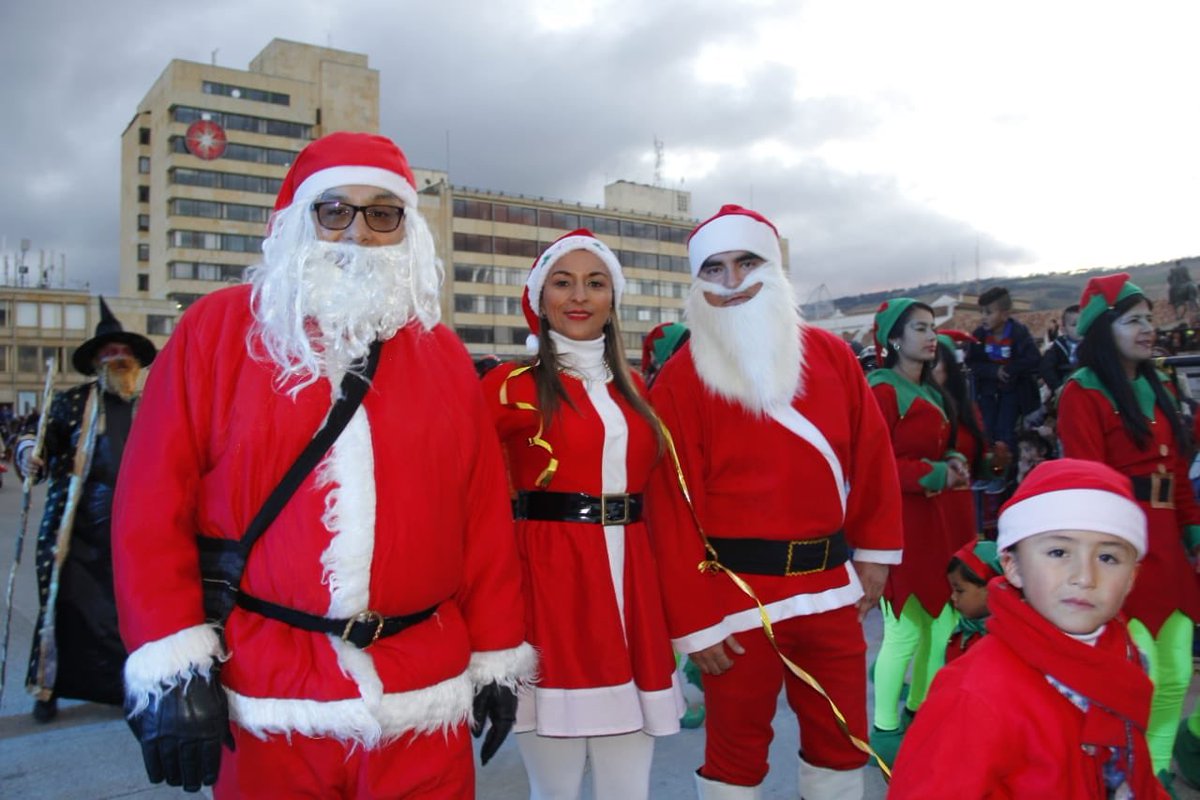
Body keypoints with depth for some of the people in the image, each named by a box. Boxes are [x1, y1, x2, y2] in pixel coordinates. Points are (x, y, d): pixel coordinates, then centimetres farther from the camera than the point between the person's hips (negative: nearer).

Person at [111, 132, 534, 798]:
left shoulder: (443, 354, 6)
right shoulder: (218, 328, 0)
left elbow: (484, 514, 5)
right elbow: (154, 504, -4)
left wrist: (498, 658, 5)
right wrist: (171, 667, -9)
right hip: (266, 706, -1)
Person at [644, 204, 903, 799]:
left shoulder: (832, 355, 3)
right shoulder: (681, 379, -9)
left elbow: (872, 455, 10)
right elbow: (671, 503, -11)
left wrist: (875, 549, 10)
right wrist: (693, 620, -12)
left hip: (830, 584, 4)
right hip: (737, 592, -3)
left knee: (843, 738, 18)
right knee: (735, 747, 11)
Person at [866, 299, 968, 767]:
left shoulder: (932, 392, 15)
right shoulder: (882, 390, -12)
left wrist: (954, 463, 1)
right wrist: (933, 474, -18)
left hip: (935, 519, 9)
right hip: (898, 520, -9)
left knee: (941, 621, 14)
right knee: (905, 631, -5)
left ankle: (919, 710, 30)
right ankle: (885, 730, 10)